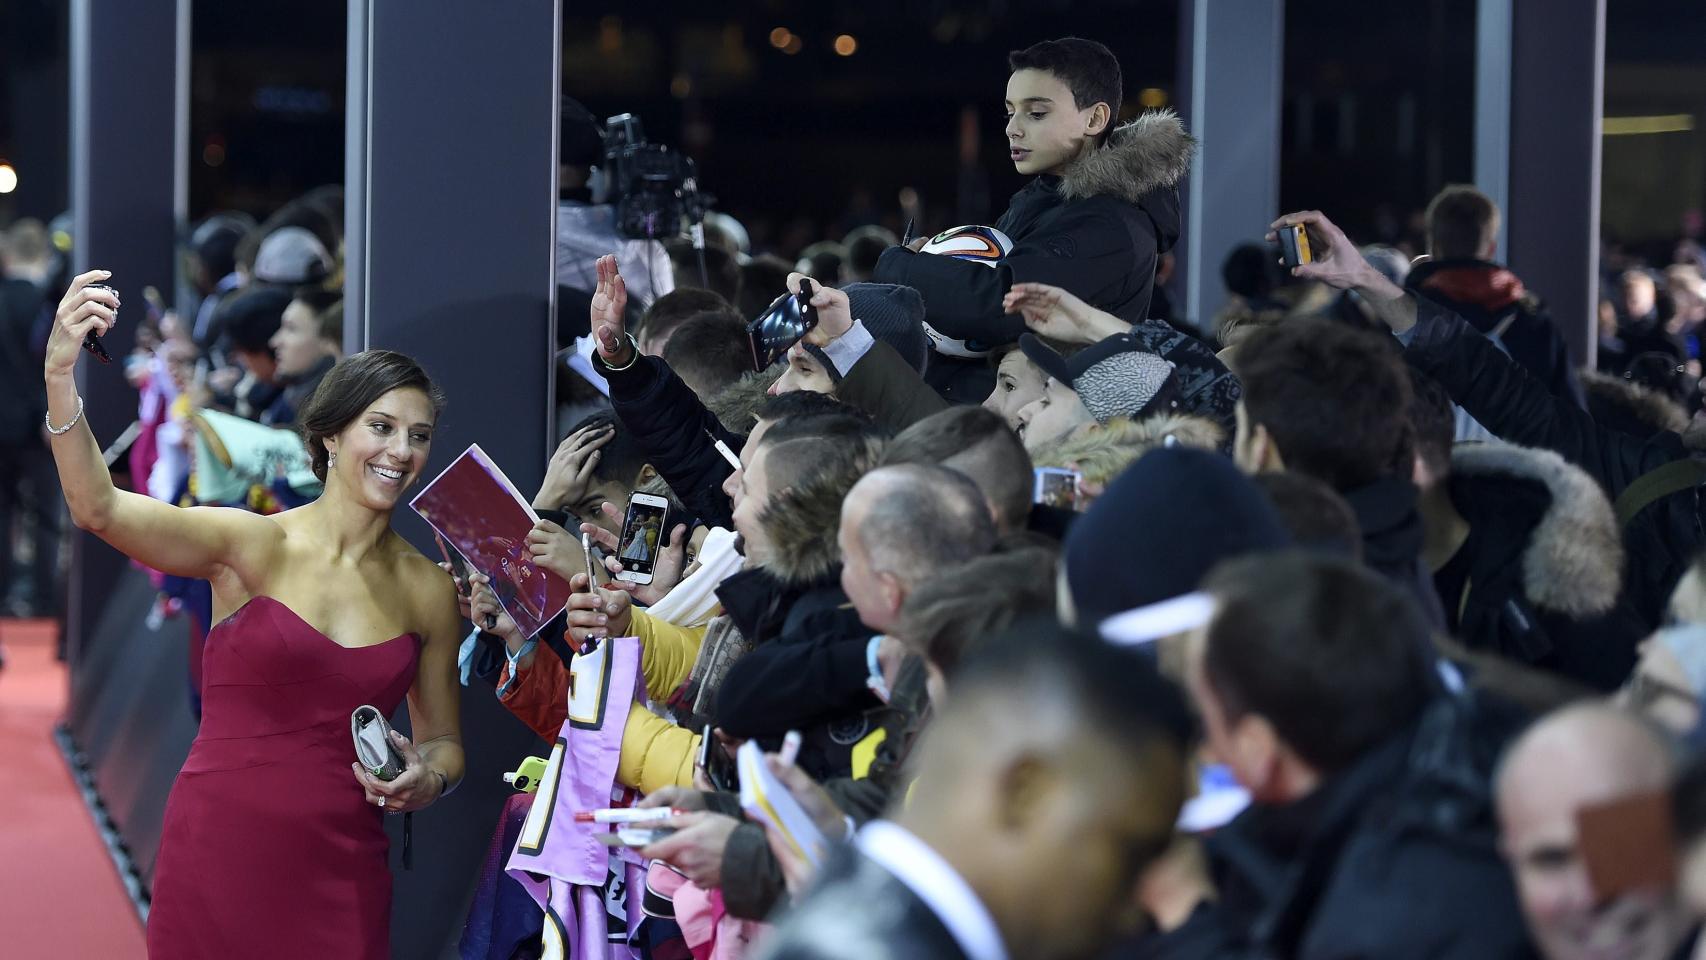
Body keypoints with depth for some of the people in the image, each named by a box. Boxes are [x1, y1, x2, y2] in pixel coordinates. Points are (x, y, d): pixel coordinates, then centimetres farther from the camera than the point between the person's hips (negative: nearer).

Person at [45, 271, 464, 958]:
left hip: (341, 874, 2)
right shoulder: (254, 546, -4)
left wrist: (428, 780, -7)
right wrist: (60, 377, -35)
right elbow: (98, 508, -20)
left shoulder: (429, 590, 6)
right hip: (218, 852, -2)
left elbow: (442, 740, 17)